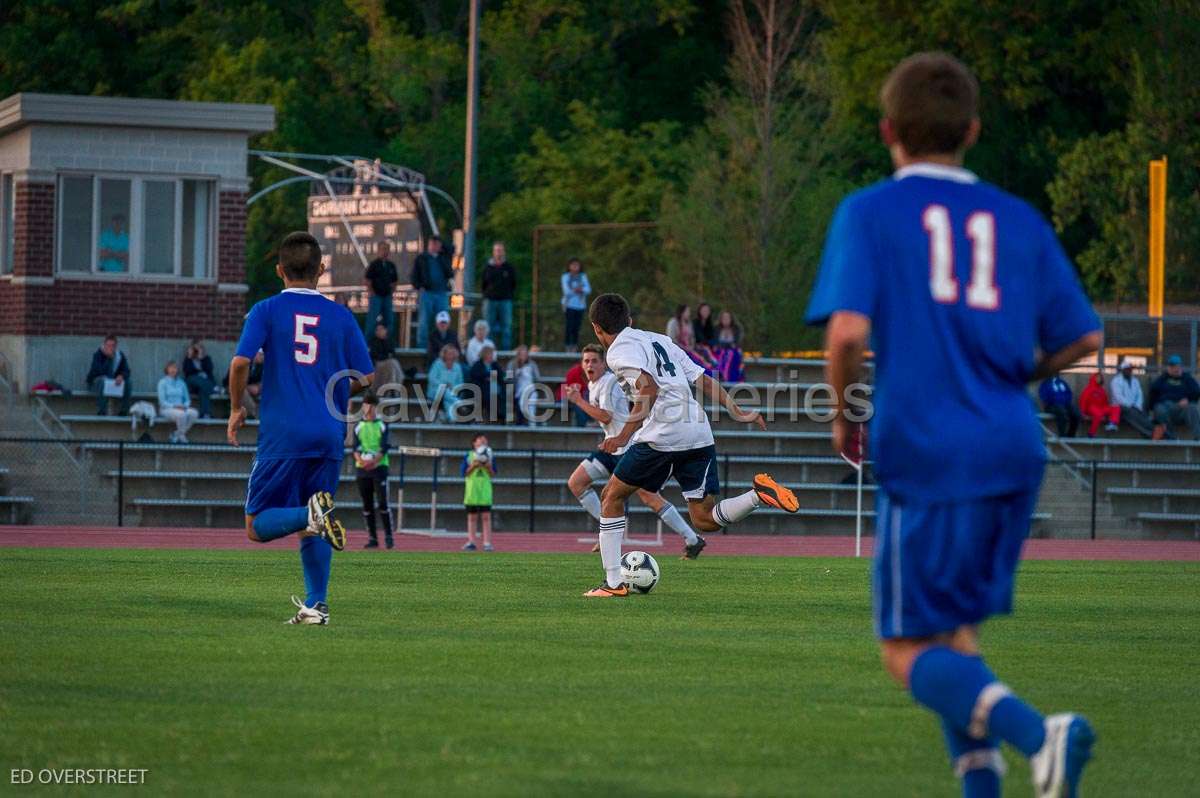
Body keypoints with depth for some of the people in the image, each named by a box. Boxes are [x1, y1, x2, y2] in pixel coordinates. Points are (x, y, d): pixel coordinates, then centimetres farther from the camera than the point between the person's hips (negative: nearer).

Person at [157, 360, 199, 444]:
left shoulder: (181, 383, 14)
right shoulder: (163, 382, 0)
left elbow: (187, 399, 14)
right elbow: (162, 401, -7)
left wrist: (185, 406, -8)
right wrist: (174, 406, -19)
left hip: (180, 409, 5)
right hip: (166, 409, -5)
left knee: (194, 413, -26)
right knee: (181, 414, -37)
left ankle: (176, 435, -13)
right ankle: (182, 436, -12)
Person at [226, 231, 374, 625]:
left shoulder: (267, 310, 0)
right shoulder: (341, 316, 7)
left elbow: (240, 362, -12)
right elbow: (365, 377, 8)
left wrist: (236, 409, 3)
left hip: (283, 434, -3)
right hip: (329, 436, 3)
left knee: (258, 526, 0)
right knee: (311, 531, 14)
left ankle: (311, 514, -27)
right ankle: (316, 605, 3)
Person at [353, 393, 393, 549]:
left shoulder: (382, 425, 4)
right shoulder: (359, 426, 11)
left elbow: (384, 448, -5)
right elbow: (356, 448, 2)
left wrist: (374, 461, -21)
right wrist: (360, 460, -17)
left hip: (379, 467, -3)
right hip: (362, 468, 3)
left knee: (383, 503, -9)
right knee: (367, 505, 3)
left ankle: (388, 537, -5)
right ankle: (372, 538, 8)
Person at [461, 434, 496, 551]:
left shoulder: (490, 456, 7)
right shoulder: (468, 456, 4)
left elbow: (493, 474, 6)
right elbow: (464, 473, 0)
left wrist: (489, 467, -14)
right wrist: (473, 466, -15)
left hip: (485, 489, 0)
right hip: (471, 489, 0)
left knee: (486, 516, -6)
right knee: (472, 517, 5)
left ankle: (487, 543, -7)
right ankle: (471, 542, 11)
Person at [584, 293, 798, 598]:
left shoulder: (619, 351, 1)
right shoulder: (659, 340, 26)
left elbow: (649, 389, -16)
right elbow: (704, 381, 23)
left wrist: (625, 435, -15)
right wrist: (738, 413, 26)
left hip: (662, 435, -7)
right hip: (699, 435, 7)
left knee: (612, 498, 12)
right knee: (704, 520, 9)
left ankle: (613, 582, 7)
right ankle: (759, 494, -16)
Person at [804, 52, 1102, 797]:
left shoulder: (869, 213, -1)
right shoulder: (1019, 220, 11)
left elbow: (848, 330, -15)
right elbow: (1084, 336, 9)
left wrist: (842, 411, 3)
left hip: (925, 452, -5)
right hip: (1014, 453, 5)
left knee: (910, 653, -1)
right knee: (955, 631, 20)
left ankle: (1039, 732, -26)